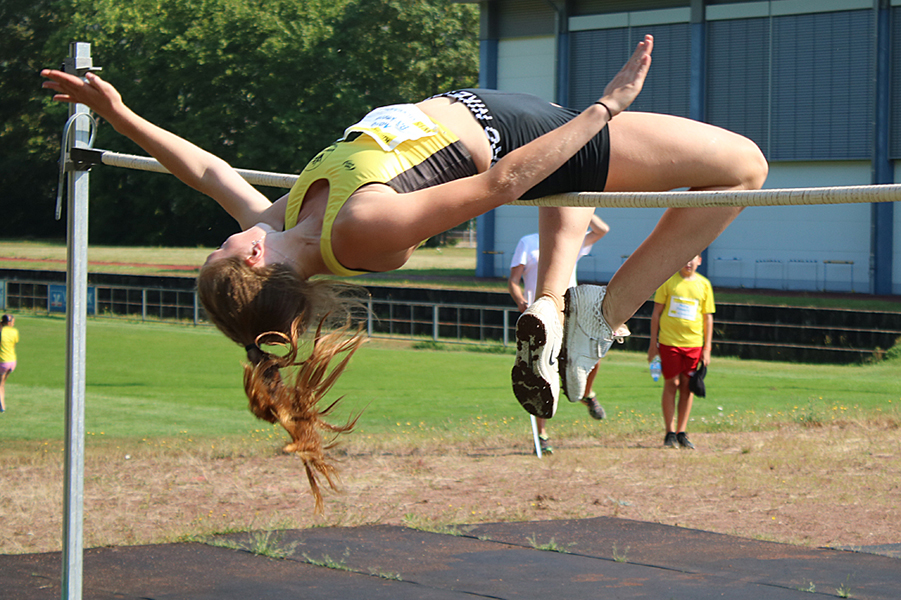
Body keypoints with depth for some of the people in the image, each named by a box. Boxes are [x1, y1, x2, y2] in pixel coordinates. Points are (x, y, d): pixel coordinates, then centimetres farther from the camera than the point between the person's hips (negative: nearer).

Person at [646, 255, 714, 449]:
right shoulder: (668, 280, 1)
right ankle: (670, 433, 3)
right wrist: (653, 343, 0)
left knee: (687, 386, 2)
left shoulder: (704, 284, 6)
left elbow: (708, 318, 10)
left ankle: (681, 433, 8)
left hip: (693, 343, 2)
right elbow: (656, 312, 4)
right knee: (671, 384, -2)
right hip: (669, 341, -2)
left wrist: (707, 348, 5)